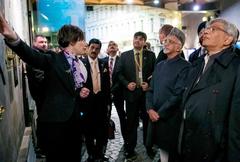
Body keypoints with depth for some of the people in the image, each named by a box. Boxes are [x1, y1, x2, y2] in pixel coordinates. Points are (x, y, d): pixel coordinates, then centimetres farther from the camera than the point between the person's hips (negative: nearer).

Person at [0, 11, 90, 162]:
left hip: (74, 120, 7)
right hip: (55, 122, -6)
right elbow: (31, 55, -30)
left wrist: (82, 93, -4)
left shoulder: (80, 63, 9)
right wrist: (13, 38, -50)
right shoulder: (53, 59, -10)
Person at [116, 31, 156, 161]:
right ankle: (130, 150, 19)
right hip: (131, 92, 0)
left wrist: (149, 84, -11)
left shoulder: (151, 55, 3)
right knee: (131, 123, 8)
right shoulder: (124, 55, 4)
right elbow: (119, 73, 2)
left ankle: (149, 147, 29)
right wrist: (127, 84, -12)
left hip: (147, 92, 0)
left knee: (148, 121, 12)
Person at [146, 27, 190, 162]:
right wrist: (150, 109, -3)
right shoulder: (160, 65, 13)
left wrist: (160, 114, -14)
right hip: (155, 118, 6)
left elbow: (178, 95, -18)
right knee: (162, 150, 17)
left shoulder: (185, 67, -11)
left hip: (171, 120, -6)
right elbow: (151, 90, 12)